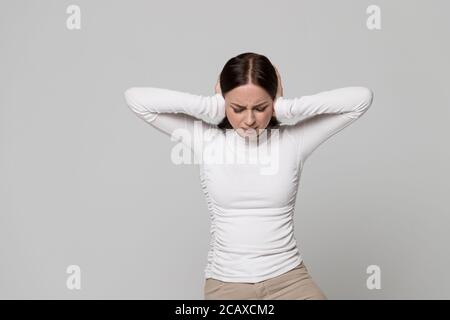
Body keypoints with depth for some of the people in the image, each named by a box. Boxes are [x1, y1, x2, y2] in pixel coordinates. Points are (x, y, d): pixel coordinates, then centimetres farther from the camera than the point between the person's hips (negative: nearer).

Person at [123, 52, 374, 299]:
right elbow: (136, 98, -8)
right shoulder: (207, 140, -4)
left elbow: (362, 98, -10)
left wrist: (286, 109, -14)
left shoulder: (293, 141, -5)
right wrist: (211, 107, -13)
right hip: (225, 283, 0)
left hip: (287, 277, 1)